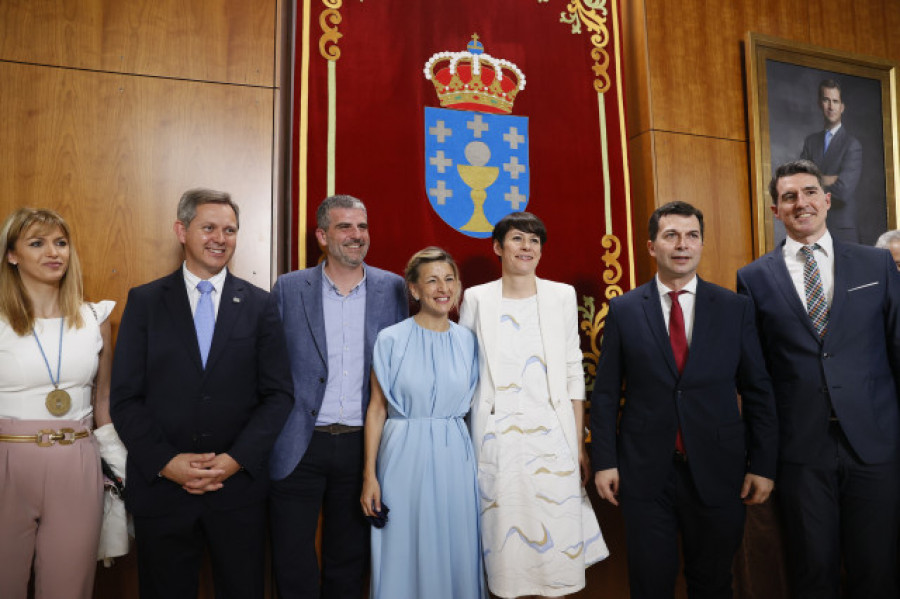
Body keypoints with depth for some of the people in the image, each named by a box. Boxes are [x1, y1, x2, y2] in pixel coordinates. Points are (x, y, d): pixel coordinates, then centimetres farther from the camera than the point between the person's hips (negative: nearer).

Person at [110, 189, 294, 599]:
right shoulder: (144, 301, 3)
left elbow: (278, 394, 0)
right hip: (160, 485, 0)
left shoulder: (259, 305, 3)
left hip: (239, 485, 0)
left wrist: (237, 459, -11)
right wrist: (165, 462, -12)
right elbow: (125, 397, -1)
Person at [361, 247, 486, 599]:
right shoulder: (391, 339, -5)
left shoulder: (467, 341, 5)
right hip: (405, 456, -2)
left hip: (454, 455, 3)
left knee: (455, 553, 11)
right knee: (405, 554, 8)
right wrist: (369, 474, -5)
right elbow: (376, 409, -3)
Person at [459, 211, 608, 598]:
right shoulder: (476, 299, 2)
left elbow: (573, 373, 6)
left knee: (556, 532, 4)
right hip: (496, 435, 0)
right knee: (503, 528, 6)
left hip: (552, 434, 1)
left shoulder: (562, 296, 5)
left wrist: (579, 445, 3)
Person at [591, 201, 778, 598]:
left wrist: (763, 465, 0)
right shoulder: (623, 310, -1)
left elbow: (758, 392, 3)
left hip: (717, 472, 1)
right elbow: (605, 393, 1)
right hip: (645, 472, 0)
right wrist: (604, 461, -3)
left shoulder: (735, 308, 1)